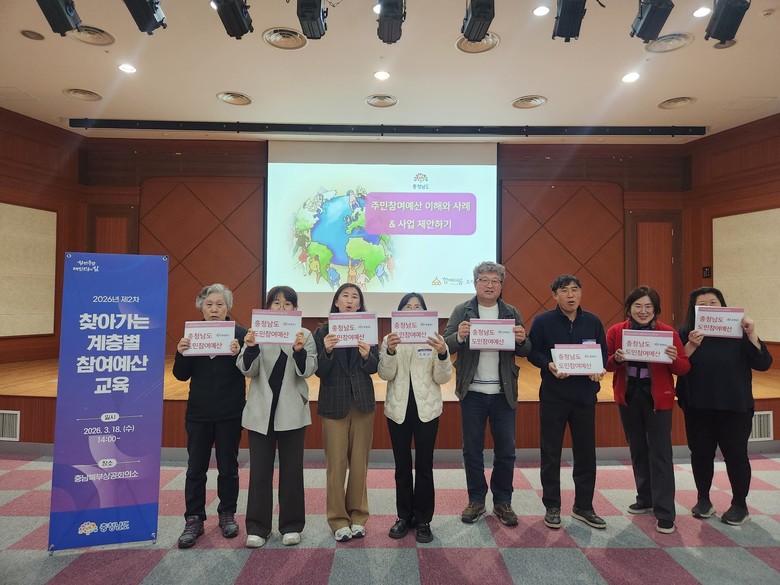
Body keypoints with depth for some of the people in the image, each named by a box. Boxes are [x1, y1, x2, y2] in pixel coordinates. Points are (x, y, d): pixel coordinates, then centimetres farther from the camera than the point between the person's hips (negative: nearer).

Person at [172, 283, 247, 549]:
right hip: (199, 412, 2)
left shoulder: (240, 333, -5)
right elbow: (181, 375, 3)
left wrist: (239, 353, -28)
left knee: (228, 466, 11)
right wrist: (181, 353, -15)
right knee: (196, 467, 8)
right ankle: (194, 519, 22)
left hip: (230, 413, -2)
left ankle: (227, 514, 29)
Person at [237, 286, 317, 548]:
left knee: (292, 470, 9)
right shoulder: (257, 333, 1)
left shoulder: (304, 335, 0)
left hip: (292, 412, 0)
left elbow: (308, 371, -10)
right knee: (259, 470, 7)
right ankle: (257, 526, 21)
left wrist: (300, 351, -30)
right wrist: (250, 349, -27)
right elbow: (247, 370, -7)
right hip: (261, 412, 1)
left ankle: (291, 525, 23)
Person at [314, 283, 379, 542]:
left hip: (362, 403, 2)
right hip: (334, 404, -1)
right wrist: (327, 351, -24)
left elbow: (374, 368, -2)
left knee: (360, 463, 9)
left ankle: (358, 516, 24)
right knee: (336, 464, 3)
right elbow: (319, 372, -6)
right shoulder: (323, 332, -1)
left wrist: (367, 355, -23)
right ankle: (338, 520, 18)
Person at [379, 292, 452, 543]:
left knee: (424, 466, 5)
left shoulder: (434, 340, 0)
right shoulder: (390, 339, 1)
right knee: (402, 466, 11)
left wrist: (443, 354, -21)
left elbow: (443, 378, -3)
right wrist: (390, 351, -24)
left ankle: (423, 520, 19)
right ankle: (404, 516, 25)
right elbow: (385, 375, -7)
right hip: (398, 409, 1)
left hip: (426, 409, -1)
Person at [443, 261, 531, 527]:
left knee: (506, 450, 9)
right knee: (472, 450, 10)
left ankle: (502, 502, 27)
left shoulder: (512, 313, 6)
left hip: (503, 393, 2)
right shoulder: (462, 311, -1)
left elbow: (525, 351, 4)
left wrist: (522, 340, -18)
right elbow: (445, 346, -8)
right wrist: (459, 336, -28)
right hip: (472, 392, -1)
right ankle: (476, 500, 26)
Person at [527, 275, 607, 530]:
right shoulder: (542, 321, -5)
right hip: (553, 395, -3)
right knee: (551, 453, 5)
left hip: (585, 395, 3)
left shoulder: (593, 322, 5)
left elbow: (603, 353, 9)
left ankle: (583, 506, 28)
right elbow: (533, 352, -4)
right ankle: (552, 507, 21)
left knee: (586, 452, 11)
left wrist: (600, 368, -12)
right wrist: (549, 365, -23)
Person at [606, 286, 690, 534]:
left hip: (658, 398, -2)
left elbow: (685, 368, -5)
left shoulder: (668, 332, -6)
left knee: (660, 454, -1)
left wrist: (674, 359, -26)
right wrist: (616, 359, -23)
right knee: (637, 450, 15)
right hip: (628, 397, 3)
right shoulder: (616, 331, -2)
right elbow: (606, 364, -1)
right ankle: (645, 499, 33)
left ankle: (665, 513, 9)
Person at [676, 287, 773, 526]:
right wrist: (691, 345, -27)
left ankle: (740, 505, 25)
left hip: (735, 407, 0)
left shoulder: (737, 332, -2)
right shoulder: (685, 333, -3)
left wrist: (752, 336, -20)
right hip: (698, 408, 1)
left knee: (735, 455, 7)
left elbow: (763, 364, -7)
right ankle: (703, 500, 26)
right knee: (701, 454, 10)